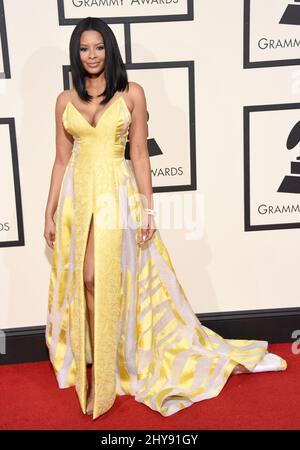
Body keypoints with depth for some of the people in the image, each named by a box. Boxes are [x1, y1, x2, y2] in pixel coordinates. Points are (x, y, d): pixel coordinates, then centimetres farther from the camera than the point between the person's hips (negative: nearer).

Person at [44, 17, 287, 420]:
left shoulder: (132, 93, 0)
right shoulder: (66, 100, 8)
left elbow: (140, 154, -2)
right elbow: (62, 160, 9)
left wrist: (148, 208, -7)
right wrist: (50, 212, 6)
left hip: (116, 194, -3)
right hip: (77, 194, 3)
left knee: (108, 280, -3)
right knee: (86, 282, 6)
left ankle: (101, 371, 15)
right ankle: (96, 368, 22)